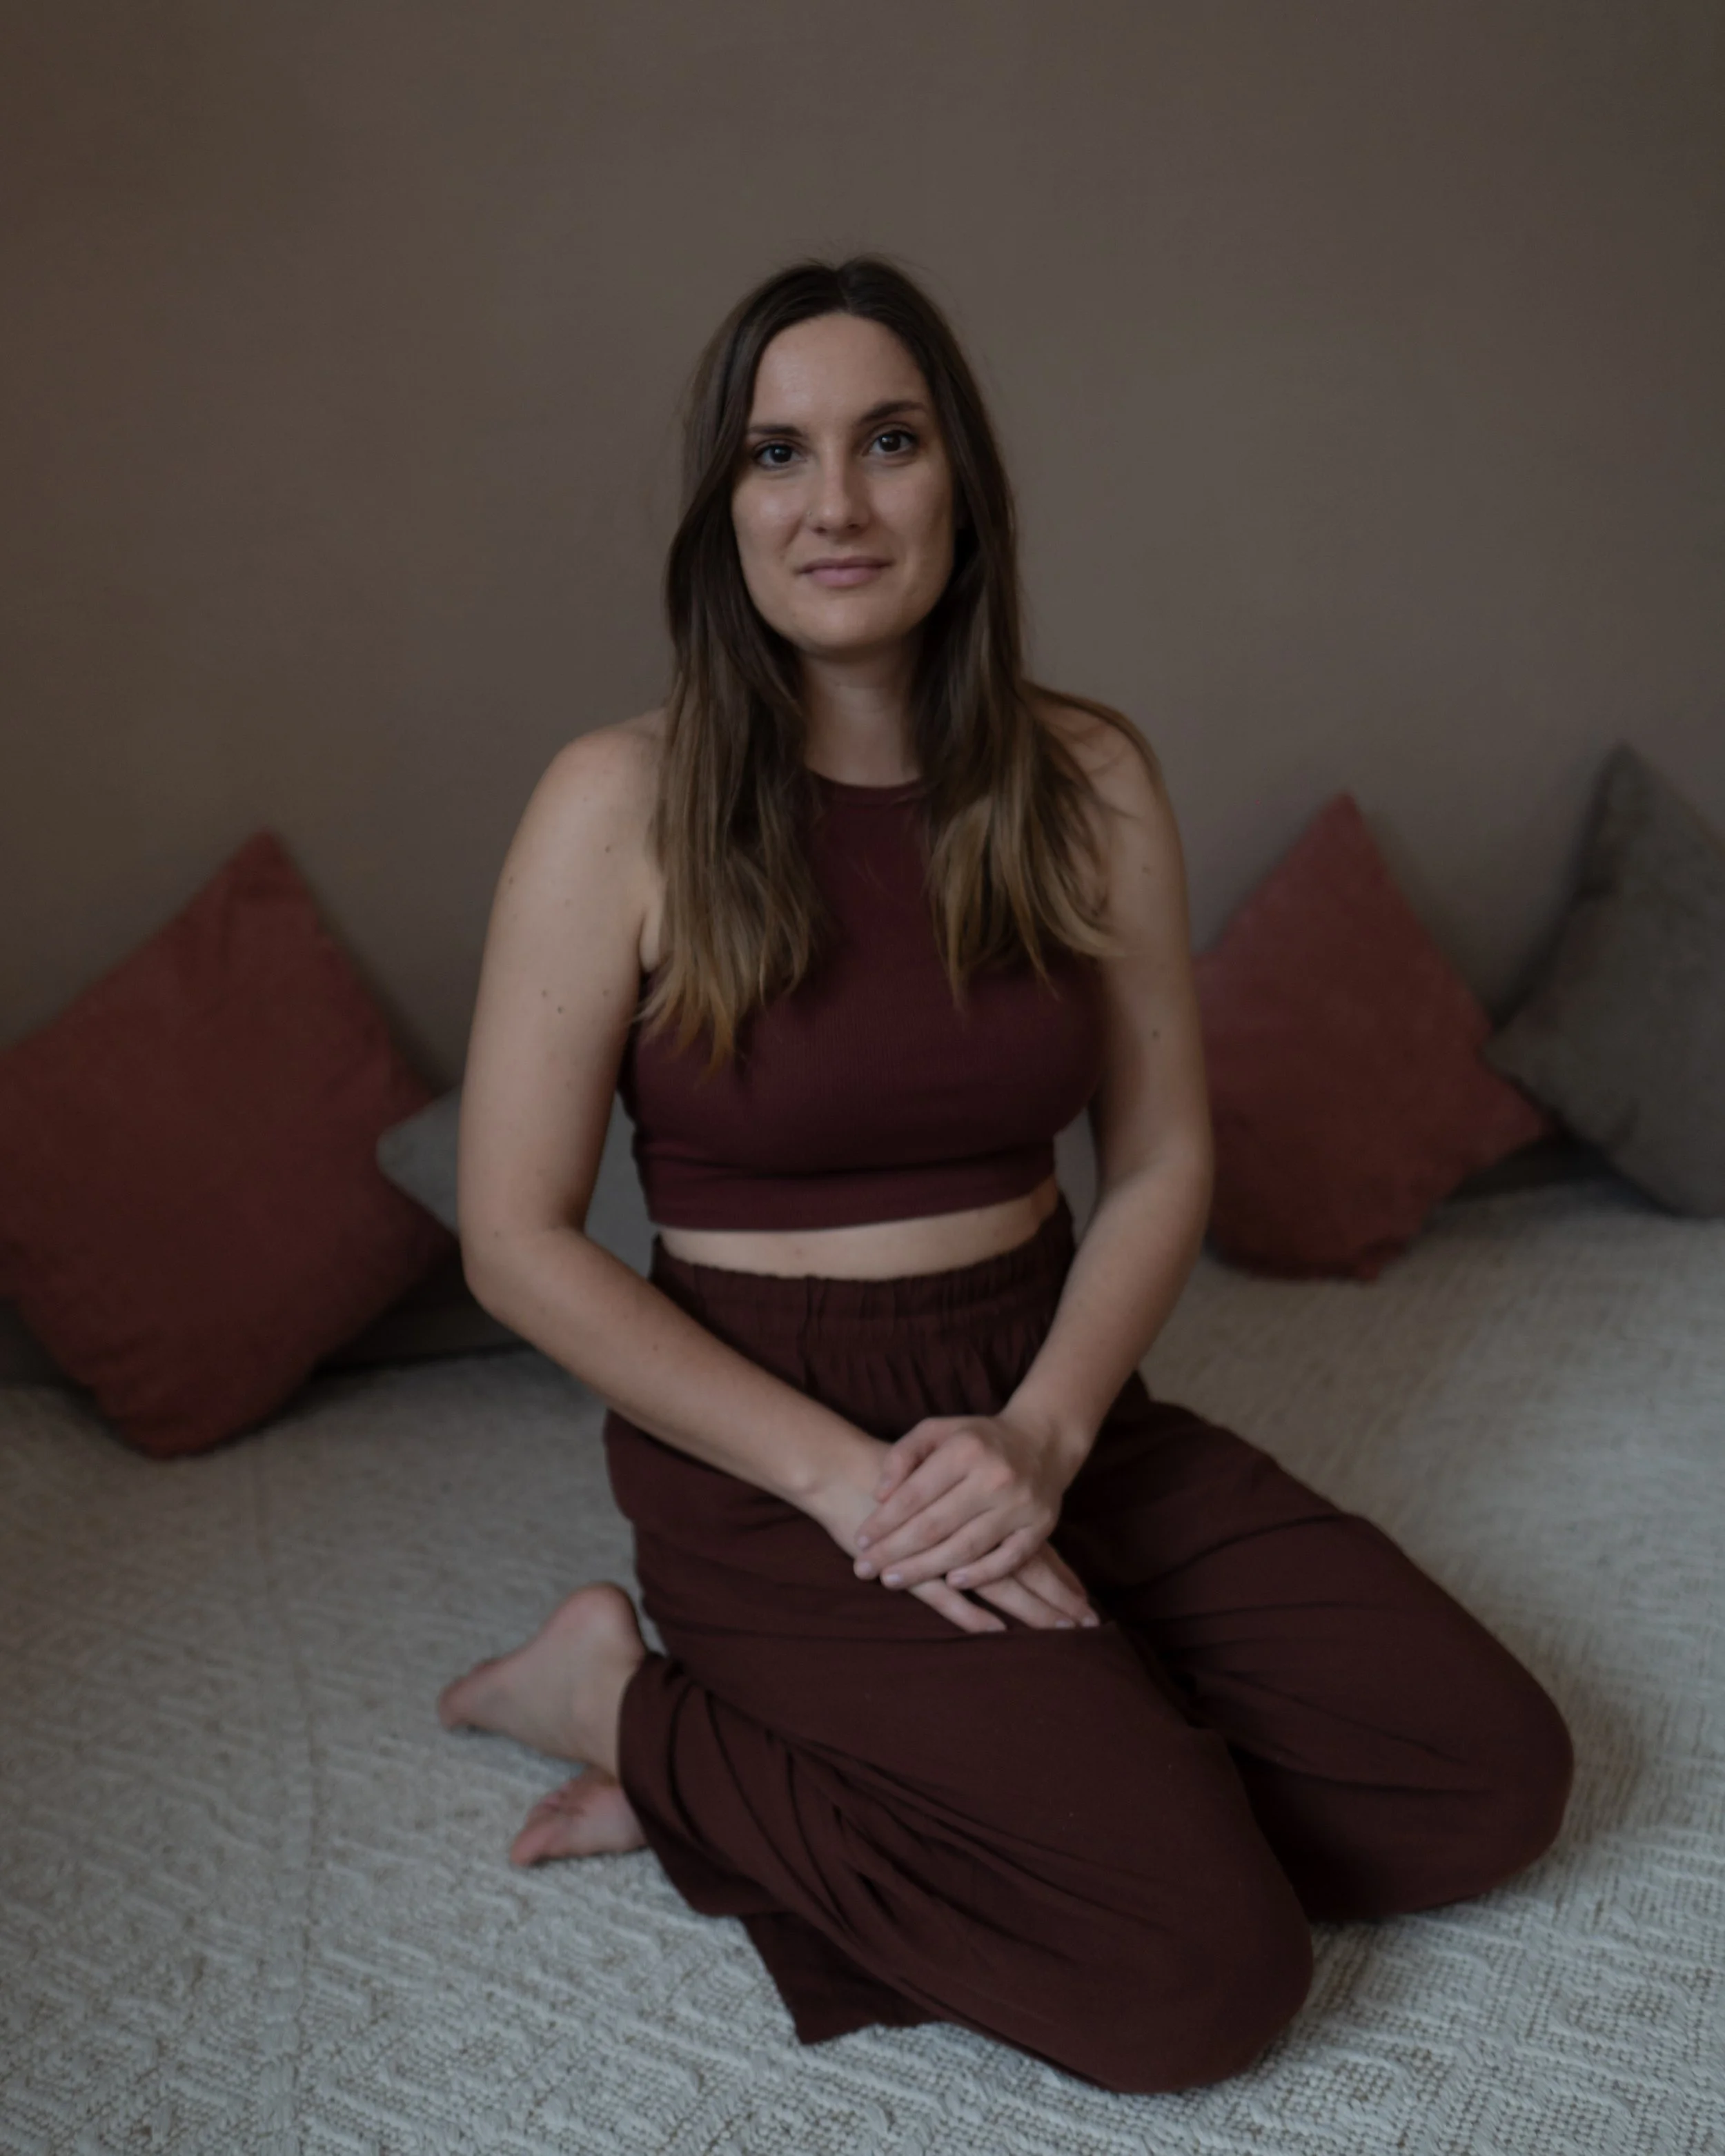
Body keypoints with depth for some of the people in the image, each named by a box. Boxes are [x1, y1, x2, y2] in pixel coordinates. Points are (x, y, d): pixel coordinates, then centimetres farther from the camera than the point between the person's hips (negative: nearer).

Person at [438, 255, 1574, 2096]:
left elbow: (1162, 1163, 4)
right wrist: (850, 1480, -17)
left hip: (1046, 1406, 6)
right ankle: (644, 1707, 0)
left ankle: (815, 1756, 1)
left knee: (1494, 1781, -4)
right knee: (1204, 1973, -16)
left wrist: (1045, 1428, -14)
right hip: (767, 1448, -5)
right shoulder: (621, 806, -12)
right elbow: (516, 1237, -11)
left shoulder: (1087, 782, 0)